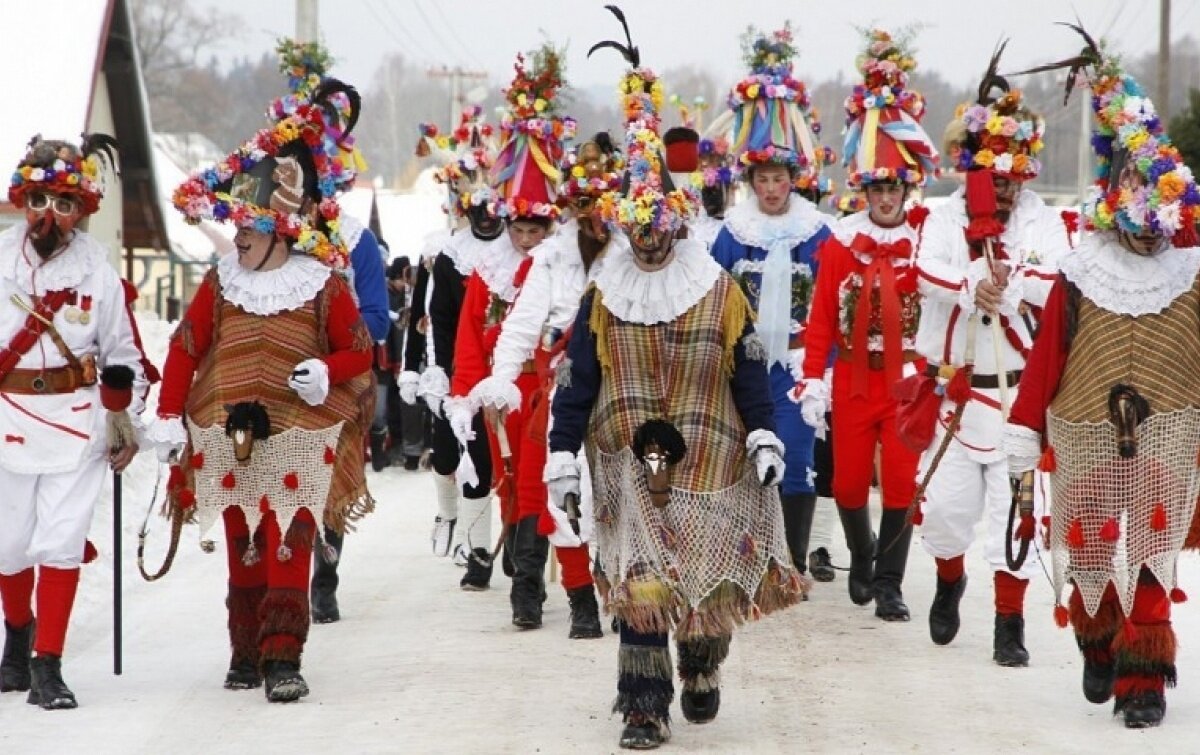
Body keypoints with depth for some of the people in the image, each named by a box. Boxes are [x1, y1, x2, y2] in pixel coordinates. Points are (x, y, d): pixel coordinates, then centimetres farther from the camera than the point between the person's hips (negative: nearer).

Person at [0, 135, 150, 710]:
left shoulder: (98, 270, -1)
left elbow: (124, 354, 9)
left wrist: (126, 423, 10)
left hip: (78, 419, -1)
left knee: (62, 542, -7)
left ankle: (48, 666, -2)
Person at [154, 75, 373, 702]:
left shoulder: (324, 287, -3)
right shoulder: (220, 283, 5)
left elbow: (358, 351, 4)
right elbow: (185, 349, 8)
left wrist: (326, 372, -17)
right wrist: (169, 417, 3)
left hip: (299, 441, -3)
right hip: (229, 438, 4)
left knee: (288, 546, -11)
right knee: (241, 547, 10)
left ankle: (283, 658, -12)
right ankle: (245, 653, 19)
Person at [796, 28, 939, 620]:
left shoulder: (928, 239, -2)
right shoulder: (841, 242, 0)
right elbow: (821, 316, -1)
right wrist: (812, 382, -6)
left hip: (908, 379, -1)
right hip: (853, 379, 1)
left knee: (902, 481, -4)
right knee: (849, 482, 7)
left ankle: (888, 583, 7)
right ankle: (861, 561, 34)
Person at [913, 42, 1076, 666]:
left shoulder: (1045, 223, 2)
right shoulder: (945, 219, 4)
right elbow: (928, 274, -15)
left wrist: (1005, 285, -25)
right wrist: (972, 289, -31)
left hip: (1022, 389, -1)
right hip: (955, 388, 1)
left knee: (1016, 503, -1)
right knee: (945, 501, 3)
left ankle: (1009, 620, 8)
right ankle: (949, 581, 33)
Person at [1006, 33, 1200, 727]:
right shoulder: (1079, 275, 0)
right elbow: (1047, 354, -1)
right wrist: (1026, 429, -3)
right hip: (1087, 435, 1)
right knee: (1088, 552, 10)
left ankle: (1143, 675, -2)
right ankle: (1099, 647, 34)